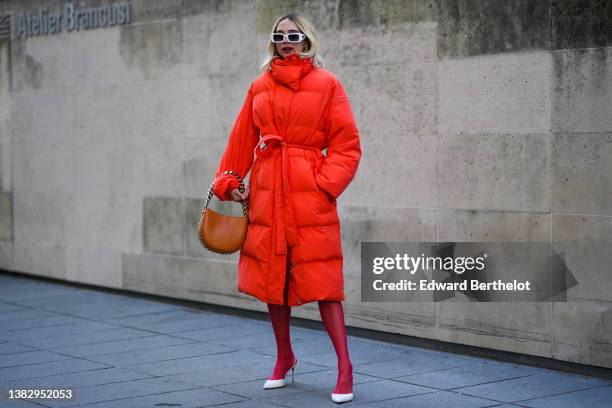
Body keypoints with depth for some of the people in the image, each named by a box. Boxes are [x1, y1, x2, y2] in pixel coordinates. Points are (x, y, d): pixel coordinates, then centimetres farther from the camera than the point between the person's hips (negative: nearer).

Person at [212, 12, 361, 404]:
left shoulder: (327, 84, 0)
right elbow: (241, 141, 15)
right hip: (267, 194, 4)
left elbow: (347, 146, -2)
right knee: (271, 277, 9)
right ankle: (284, 358, 26)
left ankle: (345, 369, -3)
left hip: (310, 195, -4)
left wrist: (326, 183, -13)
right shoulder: (260, 87, 11)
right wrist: (228, 182, 6)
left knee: (321, 280, -8)